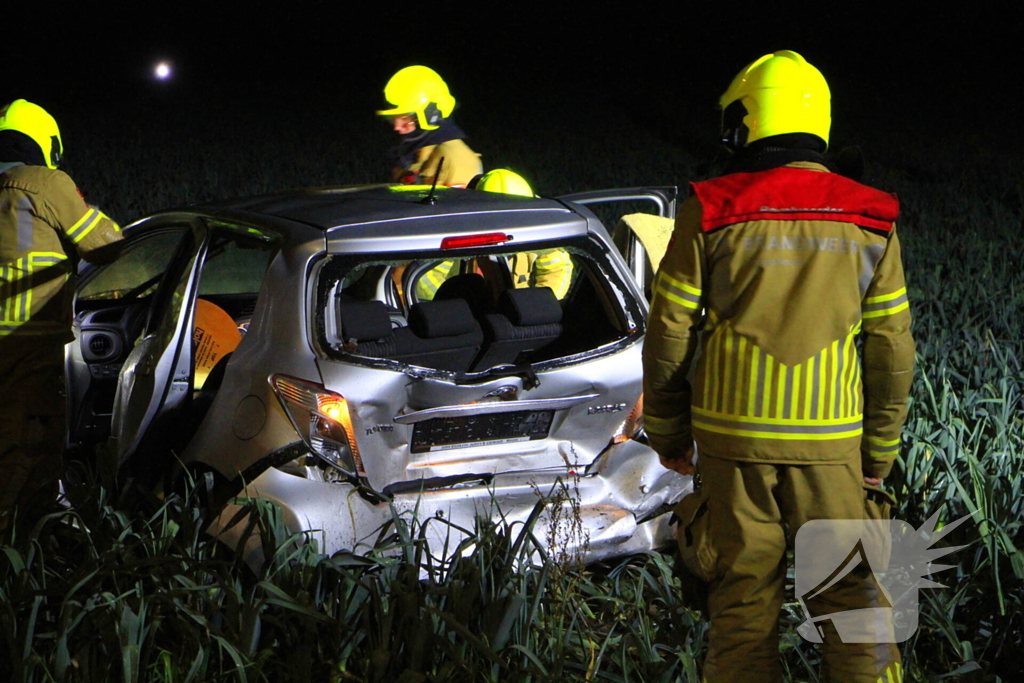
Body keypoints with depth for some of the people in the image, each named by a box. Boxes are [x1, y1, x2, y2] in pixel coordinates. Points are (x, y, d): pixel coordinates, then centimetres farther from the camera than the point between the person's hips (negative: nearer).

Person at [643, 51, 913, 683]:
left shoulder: (710, 212, -5)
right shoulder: (870, 220, 0)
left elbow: (669, 334, -2)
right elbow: (891, 348, 2)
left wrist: (667, 432, 10)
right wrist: (881, 448, 12)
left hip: (733, 437, -1)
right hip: (831, 439, 1)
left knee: (743, 602, 8)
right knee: (853, 594, 9)